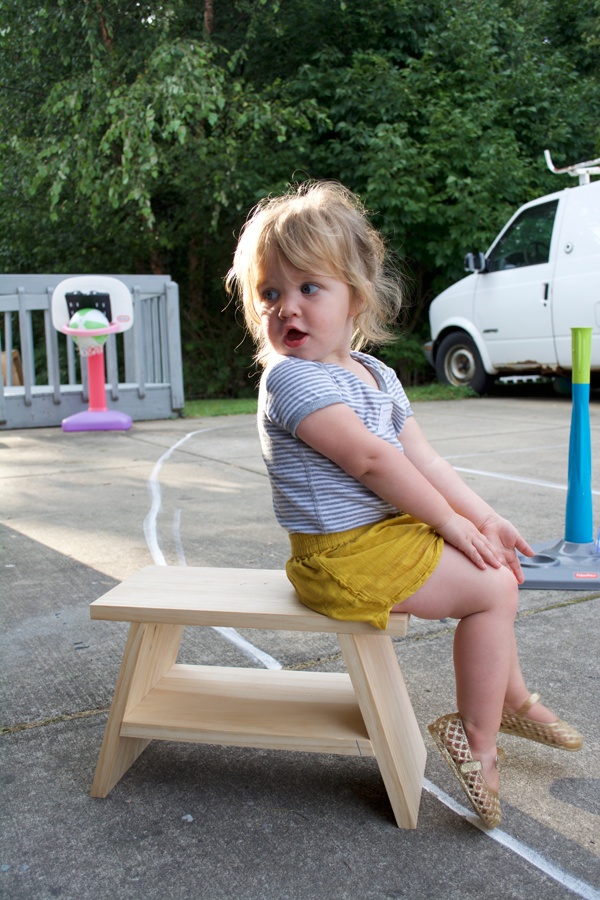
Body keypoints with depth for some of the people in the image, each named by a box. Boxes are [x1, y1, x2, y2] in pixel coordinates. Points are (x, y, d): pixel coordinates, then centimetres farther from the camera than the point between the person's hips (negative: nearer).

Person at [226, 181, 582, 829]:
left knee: (497, 568, 19)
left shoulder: (377, 376, 10)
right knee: (492, 588, -8)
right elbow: (370, 460, -23)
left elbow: (421, 458, 10)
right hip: (346, 555, -9)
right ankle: (476, 740, 6)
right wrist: (450, 521, -16)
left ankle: (511, 700, 36)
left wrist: (484, 517, 4)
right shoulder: (292, 379, -19)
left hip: (390, 529, 10)